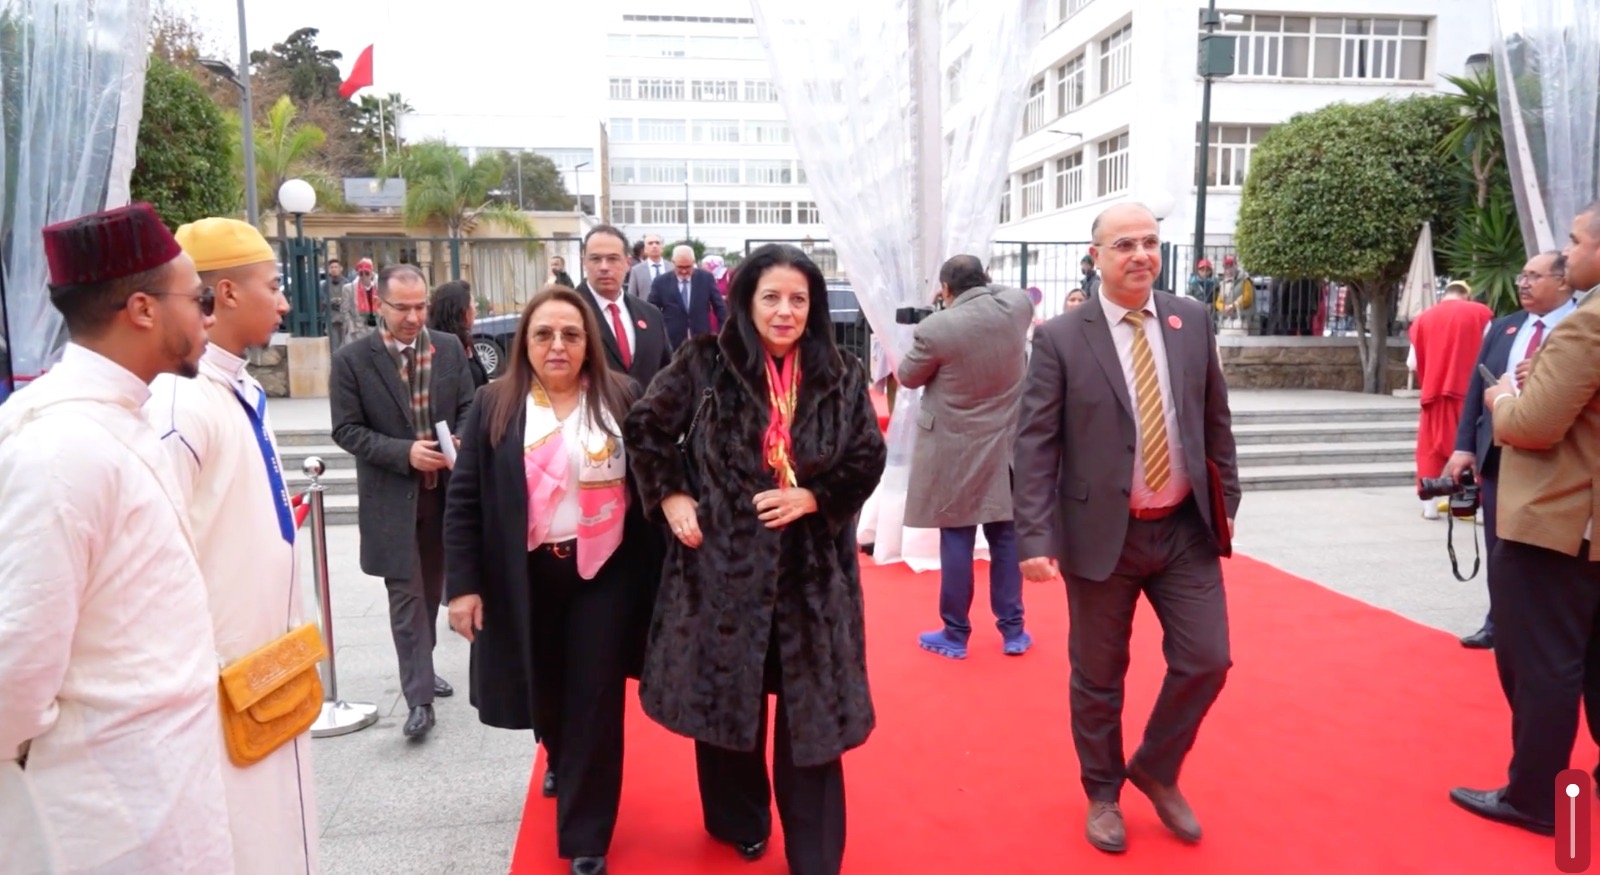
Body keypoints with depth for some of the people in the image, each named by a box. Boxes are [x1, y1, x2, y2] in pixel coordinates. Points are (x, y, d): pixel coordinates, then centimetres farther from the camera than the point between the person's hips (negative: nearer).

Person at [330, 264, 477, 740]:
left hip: (446, 488, 4)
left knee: (432, 589, 17)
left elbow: (469, 409, 6)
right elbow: (347, 430, -9)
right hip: (392, 496, -4)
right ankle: (418, 697, 4)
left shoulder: (449, 348, 2)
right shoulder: (352, 359, -7)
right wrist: (405, 452, -20)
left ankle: (420, 669, 36)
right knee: (406, 595, -2)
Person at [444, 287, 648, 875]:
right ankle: (561, 762, 52)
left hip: (605, 572, -1)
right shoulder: (495, 405, -2)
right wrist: (462, 584, -5)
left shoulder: (622, 398, -3)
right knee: (545, 689, 17)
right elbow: (463, 501, -1)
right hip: (525, 576, 1)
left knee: (595, 699, 4)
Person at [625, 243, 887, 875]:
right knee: (725, 697, 13)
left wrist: (812, 497, -11)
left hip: (811, 568, 1)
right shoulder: (705, 365, -4)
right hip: (724, 561, 0)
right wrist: (669, 497, -6)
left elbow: (868, 458, 2)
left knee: (810, 709, 4)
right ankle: (739, 824, 37)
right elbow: (646, 429, 3)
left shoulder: (841, 378, 1)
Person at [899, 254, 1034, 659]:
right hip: (1007, 447, 4)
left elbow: (907, 377, 0)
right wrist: (980, 285, 22)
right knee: (1006, 536, 12)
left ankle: (955, 634, 16)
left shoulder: (935, 328, -18)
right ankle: (1012, 630, 21)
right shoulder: (1017, 306, -6)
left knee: (956, 540, 5)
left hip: (955, 451, -4)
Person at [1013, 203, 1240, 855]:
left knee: (1206, 661, 5)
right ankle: (1103, 794, 33)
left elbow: (1215, 418, 11)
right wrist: (1036, 539, -17)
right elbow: (1035, 444, -11)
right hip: (1102, 534, -3)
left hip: (1186, 529, 3)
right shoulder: (1060, 338, -9)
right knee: (1098, 677, 10)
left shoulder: (1193, 320, 3)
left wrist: (1226, 499, 12)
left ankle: (1156, 771, 32)